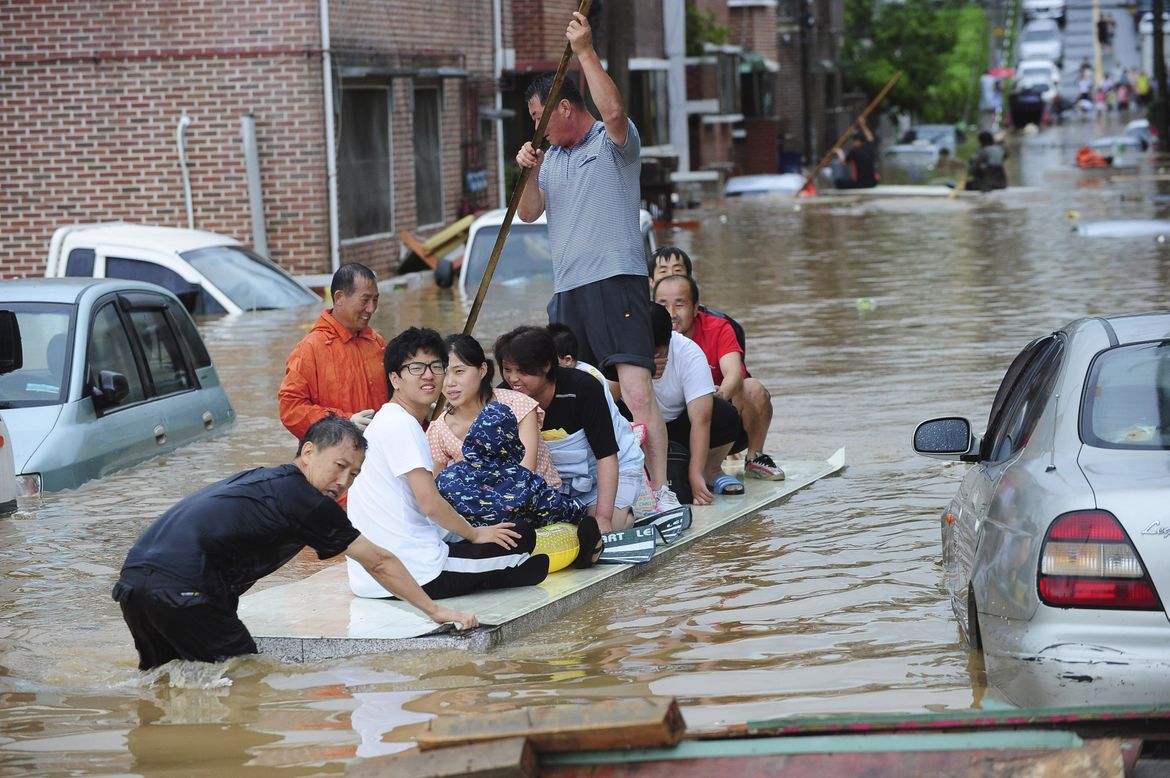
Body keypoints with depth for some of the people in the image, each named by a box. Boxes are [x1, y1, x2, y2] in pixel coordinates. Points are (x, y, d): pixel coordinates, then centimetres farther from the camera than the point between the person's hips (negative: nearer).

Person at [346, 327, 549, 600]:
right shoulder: (402, 424, -13)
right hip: (417, 573, -10)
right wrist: (475, 534, -3)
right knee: (521, 537, 4)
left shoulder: (385, 422, 18)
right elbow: (430, 503, -18)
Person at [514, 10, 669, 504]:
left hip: (616, 283, -8)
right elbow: (527, 213, 15)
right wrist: (529, 173, -3)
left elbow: (613, 110, -21)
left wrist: (586, 53, -21)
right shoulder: (553, 158, 20)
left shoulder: (613, 141, 0)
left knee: (636, 391, -17)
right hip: (566, 291, 8)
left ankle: (660, 491, -20)